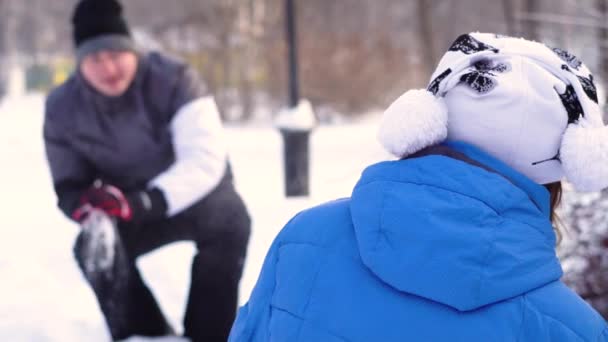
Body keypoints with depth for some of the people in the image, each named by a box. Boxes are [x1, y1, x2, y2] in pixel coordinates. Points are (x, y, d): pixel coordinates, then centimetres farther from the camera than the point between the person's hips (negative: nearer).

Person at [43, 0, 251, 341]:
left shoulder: (173, 79, -30)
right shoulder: (63, 107, -17)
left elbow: (205, 160, -38)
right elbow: (68, 183, -7)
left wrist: (143, 201, -50)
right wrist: (88, 207, -33)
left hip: (198, 194, -3)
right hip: (132, 208, 3)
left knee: (229, 225, -32)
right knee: (96, 249, -21)